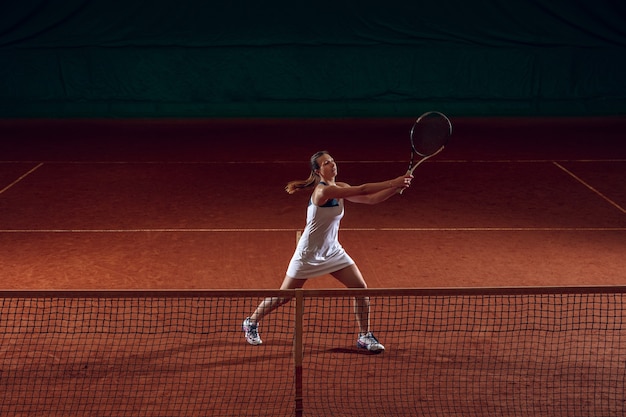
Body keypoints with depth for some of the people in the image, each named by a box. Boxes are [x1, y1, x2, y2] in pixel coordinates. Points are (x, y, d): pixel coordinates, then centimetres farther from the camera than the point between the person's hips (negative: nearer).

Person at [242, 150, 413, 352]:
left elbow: (371, 198, -5)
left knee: (360, 287, -3)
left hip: (332, 251, 8)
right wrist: (393, 182, -30)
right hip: (308, 254, -7)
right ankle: (251, 322, 29)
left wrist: (396, 187, -18)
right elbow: (362, 189, -31)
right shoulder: (323, 190, -25)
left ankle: (364, 336, 10)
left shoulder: (340, 188, 0)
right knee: (283, 296, 5)